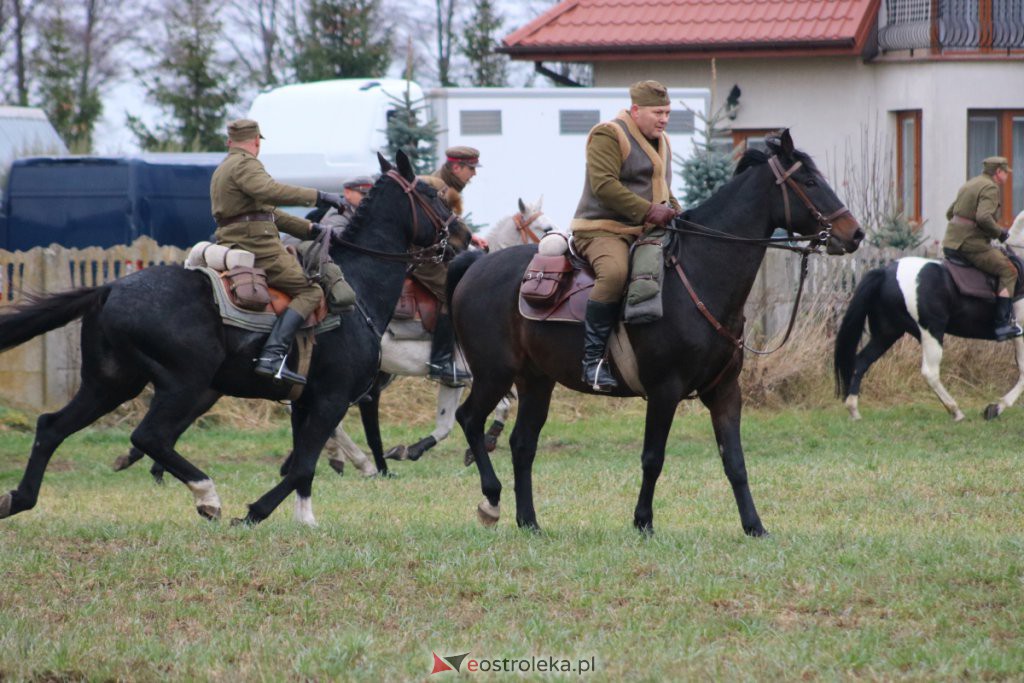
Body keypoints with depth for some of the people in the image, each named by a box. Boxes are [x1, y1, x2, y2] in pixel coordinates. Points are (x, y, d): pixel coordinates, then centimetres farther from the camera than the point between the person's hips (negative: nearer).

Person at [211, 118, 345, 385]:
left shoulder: (222, 170, 26)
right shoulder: (245, 164, -7)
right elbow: (269, 190, -28)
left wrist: (309, 229, 26)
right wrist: (318, 196, -27)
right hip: (258, 247, -10)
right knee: (310, 291, -15)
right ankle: (272, 355, -31)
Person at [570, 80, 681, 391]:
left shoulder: (661, 142, 20)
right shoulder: (608, 136, -8)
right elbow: (604, 185, -20)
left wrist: (676, 212, 9)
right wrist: (648, 210, -25)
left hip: (646, 231, 9)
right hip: (602, 229, -9)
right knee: (614, 272, -37)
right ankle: (593, 359, -34)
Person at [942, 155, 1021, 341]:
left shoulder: (970, 185, 20)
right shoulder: (990, 188, -10)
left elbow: (950, 213, 25)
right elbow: (984, 217, -24)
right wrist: (999, 232, -10)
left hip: (950, 242, 10)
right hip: (971, 244, -10)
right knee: (1008, 271, -7)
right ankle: (1003, 324, -16)